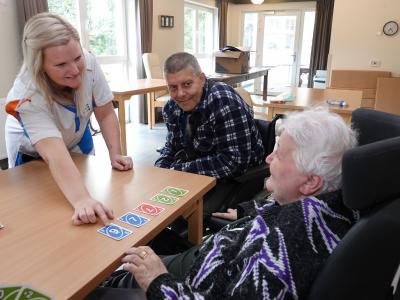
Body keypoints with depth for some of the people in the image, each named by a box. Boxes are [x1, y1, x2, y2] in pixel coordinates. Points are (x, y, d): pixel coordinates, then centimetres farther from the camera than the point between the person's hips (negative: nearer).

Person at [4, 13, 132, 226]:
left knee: (89, 183, 15)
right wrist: (81, 200, -64)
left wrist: (115, 154, -32)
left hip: (77, 138, 3)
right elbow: (55, 156, -50)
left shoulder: (88, 63, -30)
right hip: (32, 152, -3)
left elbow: (105, 114, -20)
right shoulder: (27, 97, -39)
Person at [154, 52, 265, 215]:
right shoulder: (172, 107, -3)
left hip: (237, 178, -6)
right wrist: (159, 170, -9)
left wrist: (178, 169, -24)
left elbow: (234, 161, -29)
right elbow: (172, 146, 12)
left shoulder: (223, 101, -25)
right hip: (199, 175, 7)